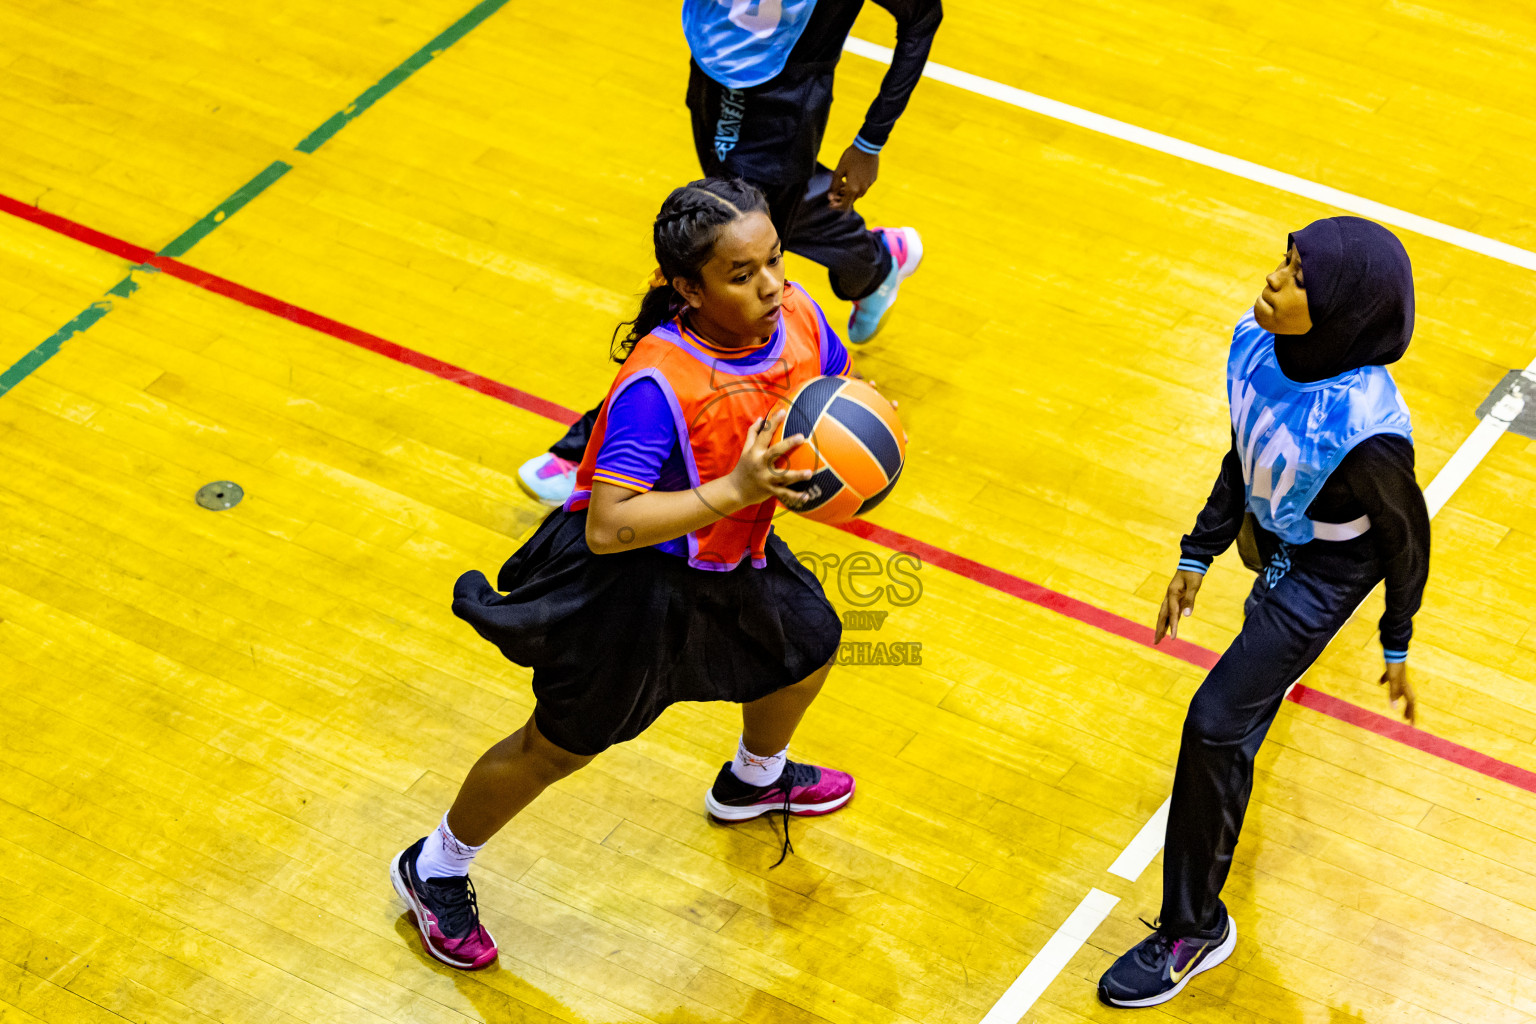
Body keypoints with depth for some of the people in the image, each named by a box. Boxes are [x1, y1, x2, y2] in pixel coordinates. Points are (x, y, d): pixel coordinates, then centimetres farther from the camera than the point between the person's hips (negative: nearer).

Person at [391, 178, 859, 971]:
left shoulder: (798, 319, -17)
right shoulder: (657, 382, -37)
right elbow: (608, 527, -39)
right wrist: (733, 491, -45)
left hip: (733, 556, 7)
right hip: (633, 579, -7)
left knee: (806, 648, 29)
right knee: (558, 746, 8)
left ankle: (752, 782, 64)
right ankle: (433, 872, 33)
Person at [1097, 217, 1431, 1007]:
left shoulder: (1366, 430, -42)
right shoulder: (1258, 342, -24)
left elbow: (1405, 536, -22)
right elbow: (1244, 458, -4)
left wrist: (1397, 645, -8)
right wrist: (1198, 555, 3)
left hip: (1326, 570, -7)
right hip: (1270, 532, 7)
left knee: (1217, 727, -8)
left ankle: (1195, 929, 9)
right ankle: (1280, 664, 83)